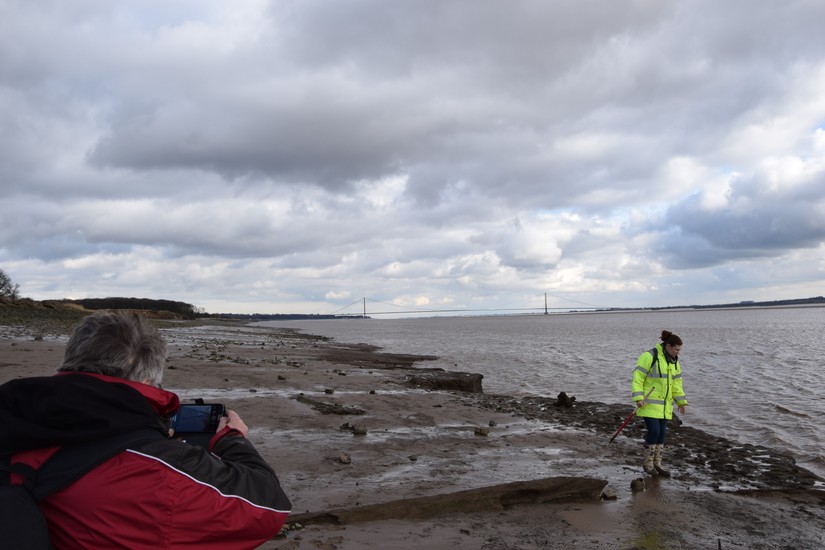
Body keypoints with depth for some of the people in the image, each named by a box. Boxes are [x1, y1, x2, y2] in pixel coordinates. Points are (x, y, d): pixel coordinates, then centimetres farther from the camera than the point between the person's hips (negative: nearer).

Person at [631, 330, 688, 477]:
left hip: (664, 404, 7)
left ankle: (657, 464, 19)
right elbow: (637, 378, -16)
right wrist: (638, 398, -22)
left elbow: (676, 384, 17)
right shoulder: (649, 357, -15)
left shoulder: (674, 362, 9)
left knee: (661, 433, 7)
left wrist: (681, 402, 9)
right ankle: (647, 463, 6)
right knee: (654, 431, -11)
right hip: (649, 402, -7)